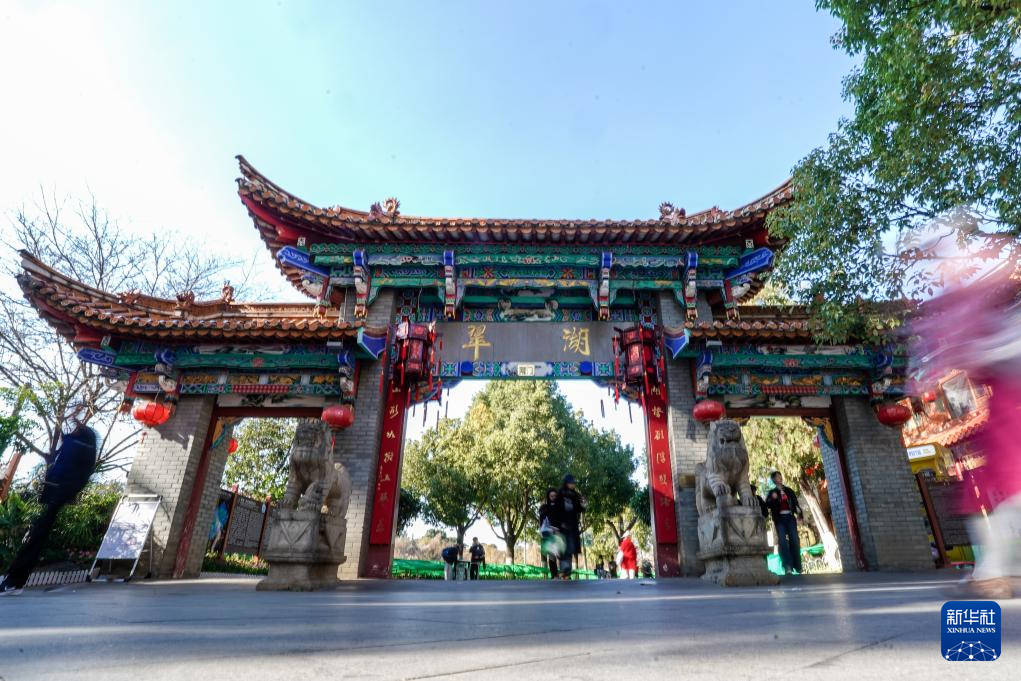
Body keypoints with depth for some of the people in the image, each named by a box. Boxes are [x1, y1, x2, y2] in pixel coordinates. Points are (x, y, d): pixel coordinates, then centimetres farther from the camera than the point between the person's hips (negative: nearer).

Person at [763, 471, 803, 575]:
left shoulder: (789, 490, 16)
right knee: (782, 541, -13)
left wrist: (800, 514, -2)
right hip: (779, 519, -2)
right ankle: (788, 566, -18)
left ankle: (797, 566, 4)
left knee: (794, 540, -5)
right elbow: (767, 505, 2)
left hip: (790, 517, 2)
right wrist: (772, 499, -17)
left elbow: (796, 503, 12)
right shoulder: (772, 492, 11)